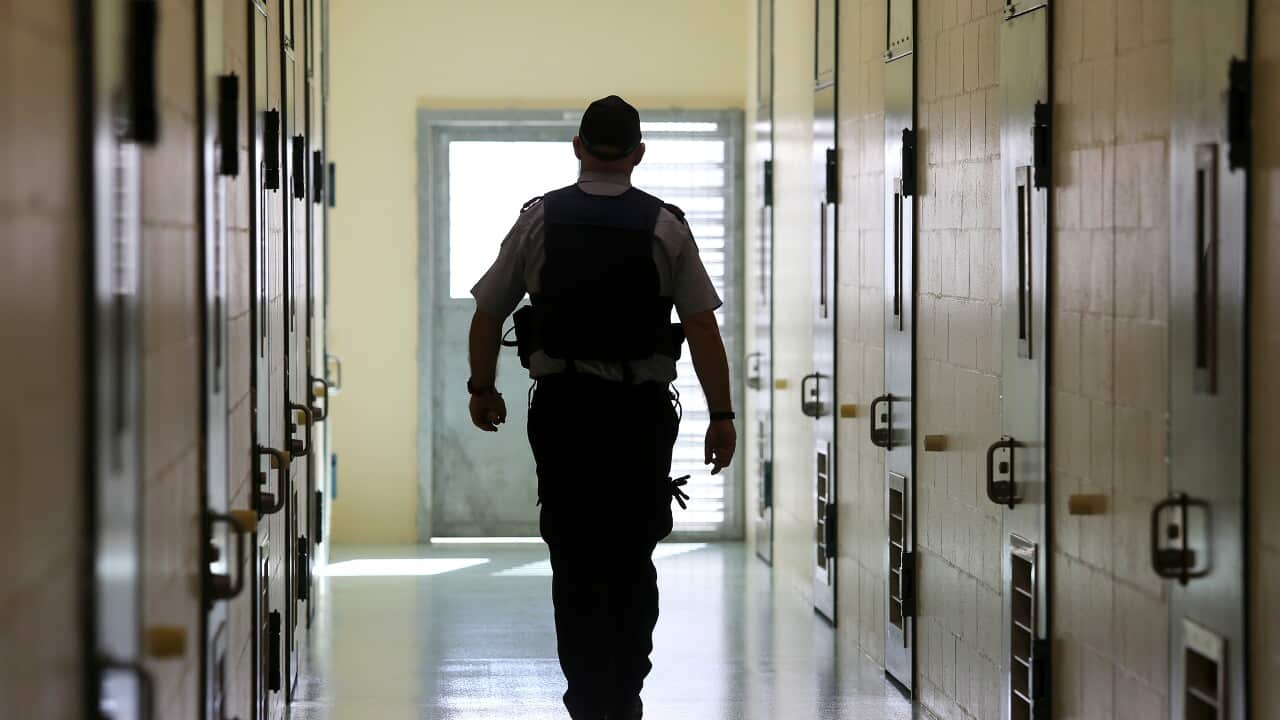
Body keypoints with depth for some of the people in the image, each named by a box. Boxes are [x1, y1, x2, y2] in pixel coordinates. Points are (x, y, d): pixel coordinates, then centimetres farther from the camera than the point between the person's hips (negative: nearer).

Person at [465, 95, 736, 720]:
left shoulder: (539, 218, -1)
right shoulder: (666, 227, -3)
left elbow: (487, 314, 3)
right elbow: (703, 327, -8)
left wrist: (482, 389, 18)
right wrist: (721, 415, -3)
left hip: (562, 409, 0)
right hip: (642, 411, 0)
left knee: (576, 564, 5)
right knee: (633, 562, 14)